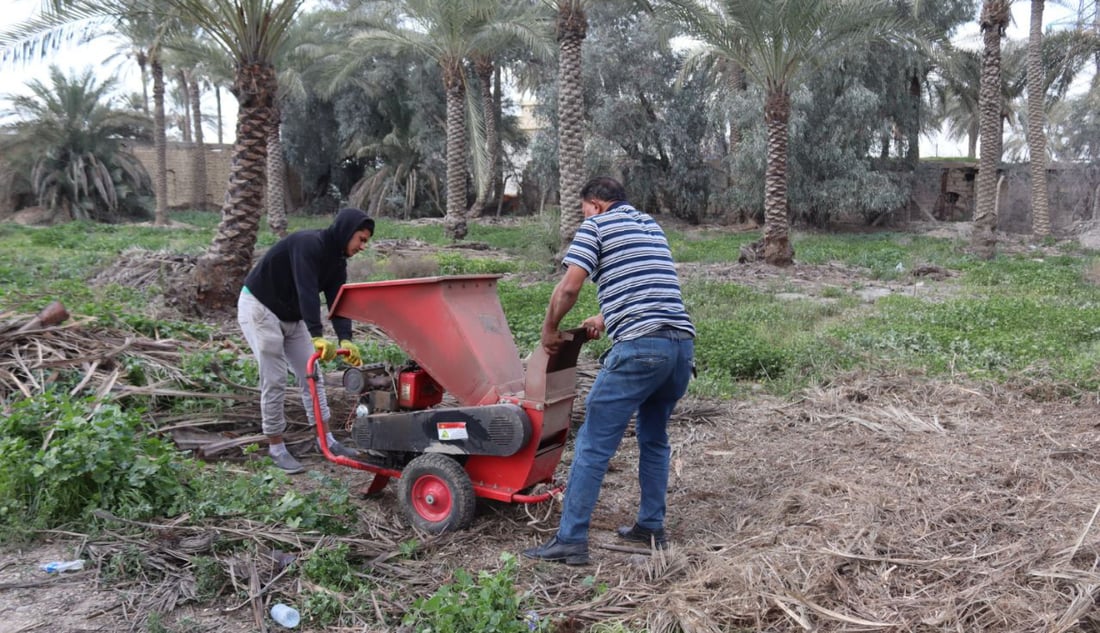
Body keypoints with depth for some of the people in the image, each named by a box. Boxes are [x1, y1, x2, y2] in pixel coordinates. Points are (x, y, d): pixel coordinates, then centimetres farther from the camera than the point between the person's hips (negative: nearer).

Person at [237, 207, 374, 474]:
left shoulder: (337, 260, 1)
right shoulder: (308, 244, -26)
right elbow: (307, 293, -37)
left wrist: (346, 340, -23)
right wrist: (318, 337, -44)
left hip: (292, 316, 9)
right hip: (260, 309, -9)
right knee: (274, 380, -8)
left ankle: (326, 440, 14)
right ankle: (276, 448, 5)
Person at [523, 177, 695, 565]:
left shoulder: (597, 225, 5)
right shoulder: (651, 227, 25)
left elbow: (569, 287, -5)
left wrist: (549, 330, 8)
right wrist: (604, 320, 33)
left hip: (640, 347, -7)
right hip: (683, 343, 8)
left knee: (594, 444, -2)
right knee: (654, 438, 22)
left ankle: (570, 540, -1)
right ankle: (651, 528, 28)